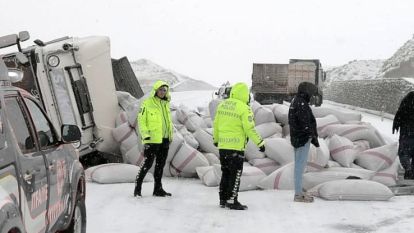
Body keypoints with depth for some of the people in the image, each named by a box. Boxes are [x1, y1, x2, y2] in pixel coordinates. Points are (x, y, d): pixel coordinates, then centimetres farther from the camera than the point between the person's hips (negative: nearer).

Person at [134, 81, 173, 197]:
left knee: (160, 164, 10)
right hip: (152, 139, -7)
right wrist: (145, 134, -16)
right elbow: (141, 120, -7)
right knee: (147, 163, -7)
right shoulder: (147, 103, -7)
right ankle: (137, 187, 4)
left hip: (164, 139, 7)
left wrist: (170, 135, 17)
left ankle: (158, 189, 17)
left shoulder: (166, 104, 13)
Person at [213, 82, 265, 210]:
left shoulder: (222, 105, 7)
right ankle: (232, 201, 1)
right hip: (236, 147, -6)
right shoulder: (244, 108, -12)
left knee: (226, 172, 15)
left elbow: (216, 124, 15)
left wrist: (216, 139, 28)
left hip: (222, 146, 6)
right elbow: (249, 129, -15)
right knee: (235, 174, 1)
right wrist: (260, 142, -6)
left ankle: (223, 199, 19)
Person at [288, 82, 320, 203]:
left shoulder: (295, 102, 15)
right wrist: (314, 137, -14)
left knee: (299, 165, 15)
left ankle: (299, 192, 23)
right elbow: (305, 124, -22)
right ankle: (298, 195, -5)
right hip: (303, 139, -11)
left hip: (297, 138, 11)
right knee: (300, 165, -7)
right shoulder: (302, 104, -18)